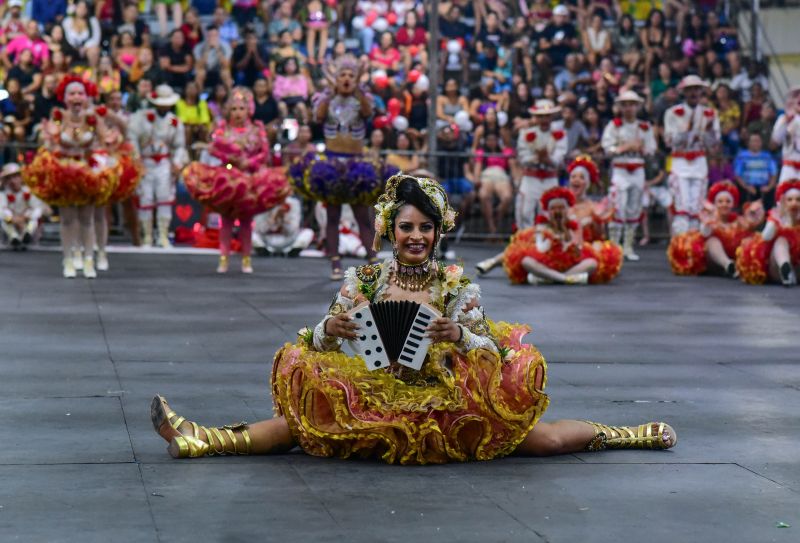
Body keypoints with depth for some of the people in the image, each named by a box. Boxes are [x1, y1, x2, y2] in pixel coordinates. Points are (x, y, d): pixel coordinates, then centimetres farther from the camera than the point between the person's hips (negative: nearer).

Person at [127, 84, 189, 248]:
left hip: (164, 163, 2)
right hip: (145, 162, -2)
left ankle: (163, 236, -6)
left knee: (165, 196, -9)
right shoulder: (142, 116, -2)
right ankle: (147, 237, 5)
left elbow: (179, 145, 15)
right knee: (145, 199, -3)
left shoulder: (175, 122, 9)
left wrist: (177, 163, -2)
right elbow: (132, 137, -5)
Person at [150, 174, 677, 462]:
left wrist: (460, 336, -24)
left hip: (447, 403, -1)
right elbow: (322, 342, 1)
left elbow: (488, 347, -3)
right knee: (303, 419, -22)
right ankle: (197, 439, -26)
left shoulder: (458, 283, 0)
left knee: (543, 439, -13)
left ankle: (631, 434, 6)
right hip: (373, 398, 1)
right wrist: (328, 329, -22)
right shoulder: (364, 279, 3)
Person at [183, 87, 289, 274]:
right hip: (225, 178, 0)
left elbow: (265, 153, -1)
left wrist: (248, 163, -16)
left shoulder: (257, 128, 4)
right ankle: (224, 258, 3)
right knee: (227, 220, 1)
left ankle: (246, 259, 11)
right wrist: (233, 159, -20)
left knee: (246, 221, 6)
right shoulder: (222, 128, 3)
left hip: (251, 180, 0)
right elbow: (214, 148, -7)